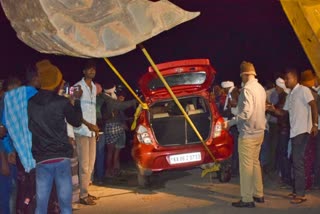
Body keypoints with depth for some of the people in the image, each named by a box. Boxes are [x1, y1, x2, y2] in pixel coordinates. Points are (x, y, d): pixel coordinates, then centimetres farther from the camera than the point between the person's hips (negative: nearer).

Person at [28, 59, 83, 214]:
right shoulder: (62, 102, -5)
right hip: (61, 157, -3)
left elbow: (27, 128, 13)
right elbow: (76, 121, 8)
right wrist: (76, 100, 18)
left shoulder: (30, 103, 3)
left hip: (41, 160, 3)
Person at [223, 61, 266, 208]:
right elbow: (261, 109, 12)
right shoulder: (261, 88, 8)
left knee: (246, 165, -2)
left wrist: (230, 123, -15)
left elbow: (246, 113, -23)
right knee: (255, 162, 17)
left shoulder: (247, 89, -17)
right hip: (259, 131, 9)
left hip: (248, 133, -9)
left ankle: (247, 199, 2)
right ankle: (258, 194, 24)